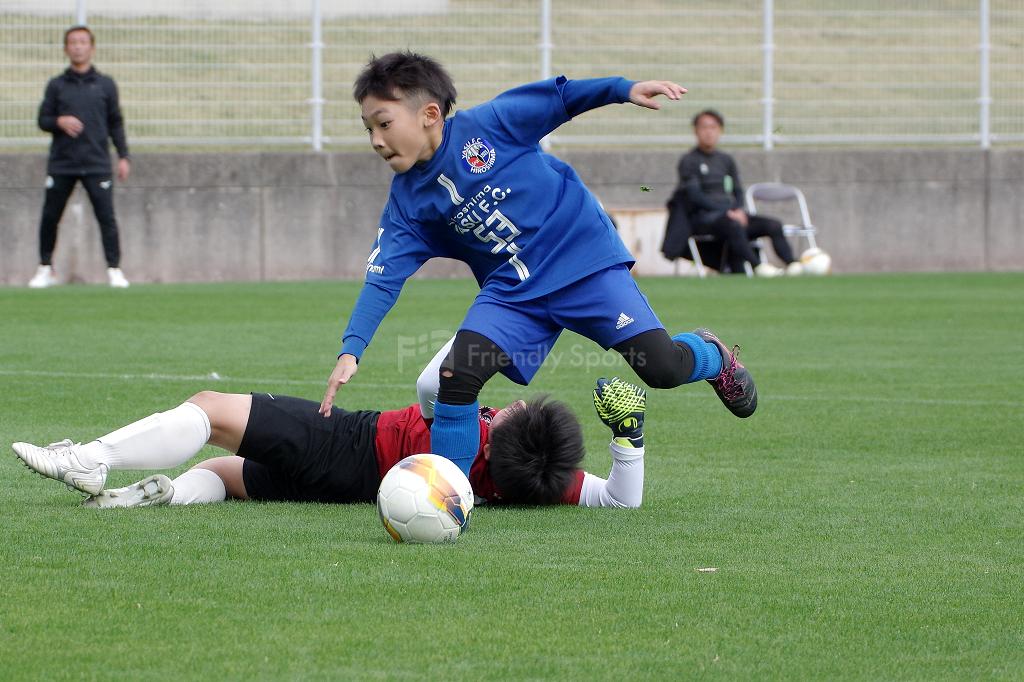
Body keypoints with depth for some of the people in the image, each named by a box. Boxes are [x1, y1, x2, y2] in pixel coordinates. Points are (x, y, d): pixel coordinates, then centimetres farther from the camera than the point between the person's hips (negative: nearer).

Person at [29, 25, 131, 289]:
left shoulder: (105, 85, 8)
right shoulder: (56, 85, 8)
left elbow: (115, 123, 11)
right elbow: (43, 120, 9)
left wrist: (123, 156, 4)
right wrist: (59, 122, -13)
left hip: (96, 165, -1)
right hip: (61, 165, 1)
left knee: (106, 217, -8)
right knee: (49, 217, 3)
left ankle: (114, 270, -2)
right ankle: (45, 269, 16)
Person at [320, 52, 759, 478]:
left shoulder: (485, 126, -11)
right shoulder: (407, 202, 0)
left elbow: (558, 98, -1)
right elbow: (382, 280, -5)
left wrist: (624, 90, -12)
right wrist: (351, 351, -16)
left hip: (584, 257, -3)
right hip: (513, 293, 3)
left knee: (661, 368, -11)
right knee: (457, 376, -20)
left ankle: (713, 356, 24)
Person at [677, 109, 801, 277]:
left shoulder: (725, 160, 20)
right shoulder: (689, 161, 1)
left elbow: (738, 191, 20)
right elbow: (694, 195, -9)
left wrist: (738, 210, -4)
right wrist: (727, 212, -17)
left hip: (729, 214, 7)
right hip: (702, 217, -7)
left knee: (774, 225, -15)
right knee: (733, 225, -40)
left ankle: (792, 264, -31)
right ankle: (757, 265, -48)